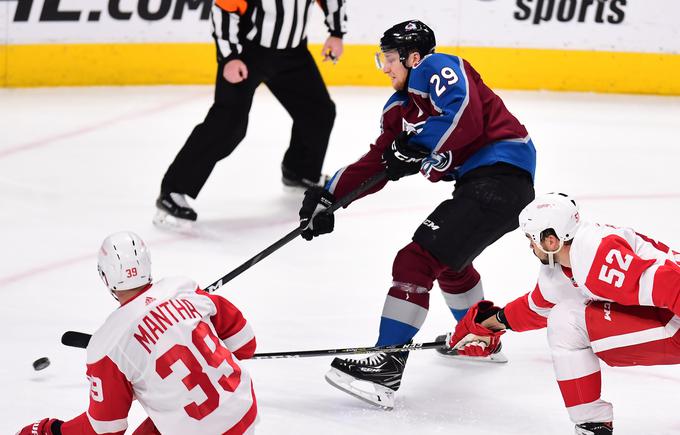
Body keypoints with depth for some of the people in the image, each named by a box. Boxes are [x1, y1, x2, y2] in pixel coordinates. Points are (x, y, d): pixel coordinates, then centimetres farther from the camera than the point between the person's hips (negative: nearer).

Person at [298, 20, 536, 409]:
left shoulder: (437, 68, -7)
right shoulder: (401, 107, 19)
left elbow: (465, 116, -24)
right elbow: (376, 163, 17)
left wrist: (416, 147, -17)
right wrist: (328, 196, 9)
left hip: (502, 171, -11)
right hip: (478, 180, 11)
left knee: (419, 259, -17)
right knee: (446, 258, 33)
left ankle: (388, 367, -21)